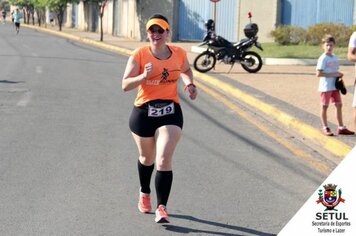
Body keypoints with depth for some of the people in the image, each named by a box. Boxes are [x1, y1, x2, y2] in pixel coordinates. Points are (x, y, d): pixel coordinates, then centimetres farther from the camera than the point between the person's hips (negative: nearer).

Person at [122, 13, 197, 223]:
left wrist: (190, 84, 2)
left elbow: (186, 70, 22)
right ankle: (144, 193, 48)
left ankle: (162, 208, -9)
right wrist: (143, 76, -29)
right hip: (143, 112, 0)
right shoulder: (139, 55, -9)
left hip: (171, 112, 0)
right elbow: (125, 85, -12)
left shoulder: (179, 54, -1)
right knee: (147, 158, 19)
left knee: (164, 160, -15)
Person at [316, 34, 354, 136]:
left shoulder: (334, 57, 11)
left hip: (335, 85, 7)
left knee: (339, 105, 7)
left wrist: (339, 74, 1)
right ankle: (325, 128, 12)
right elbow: (318, 73, -19)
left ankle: (341, 128, 15)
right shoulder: (323, 58, -12)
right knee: (325, 107, 3)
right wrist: (332, 74, -20)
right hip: (326, 86, -7)